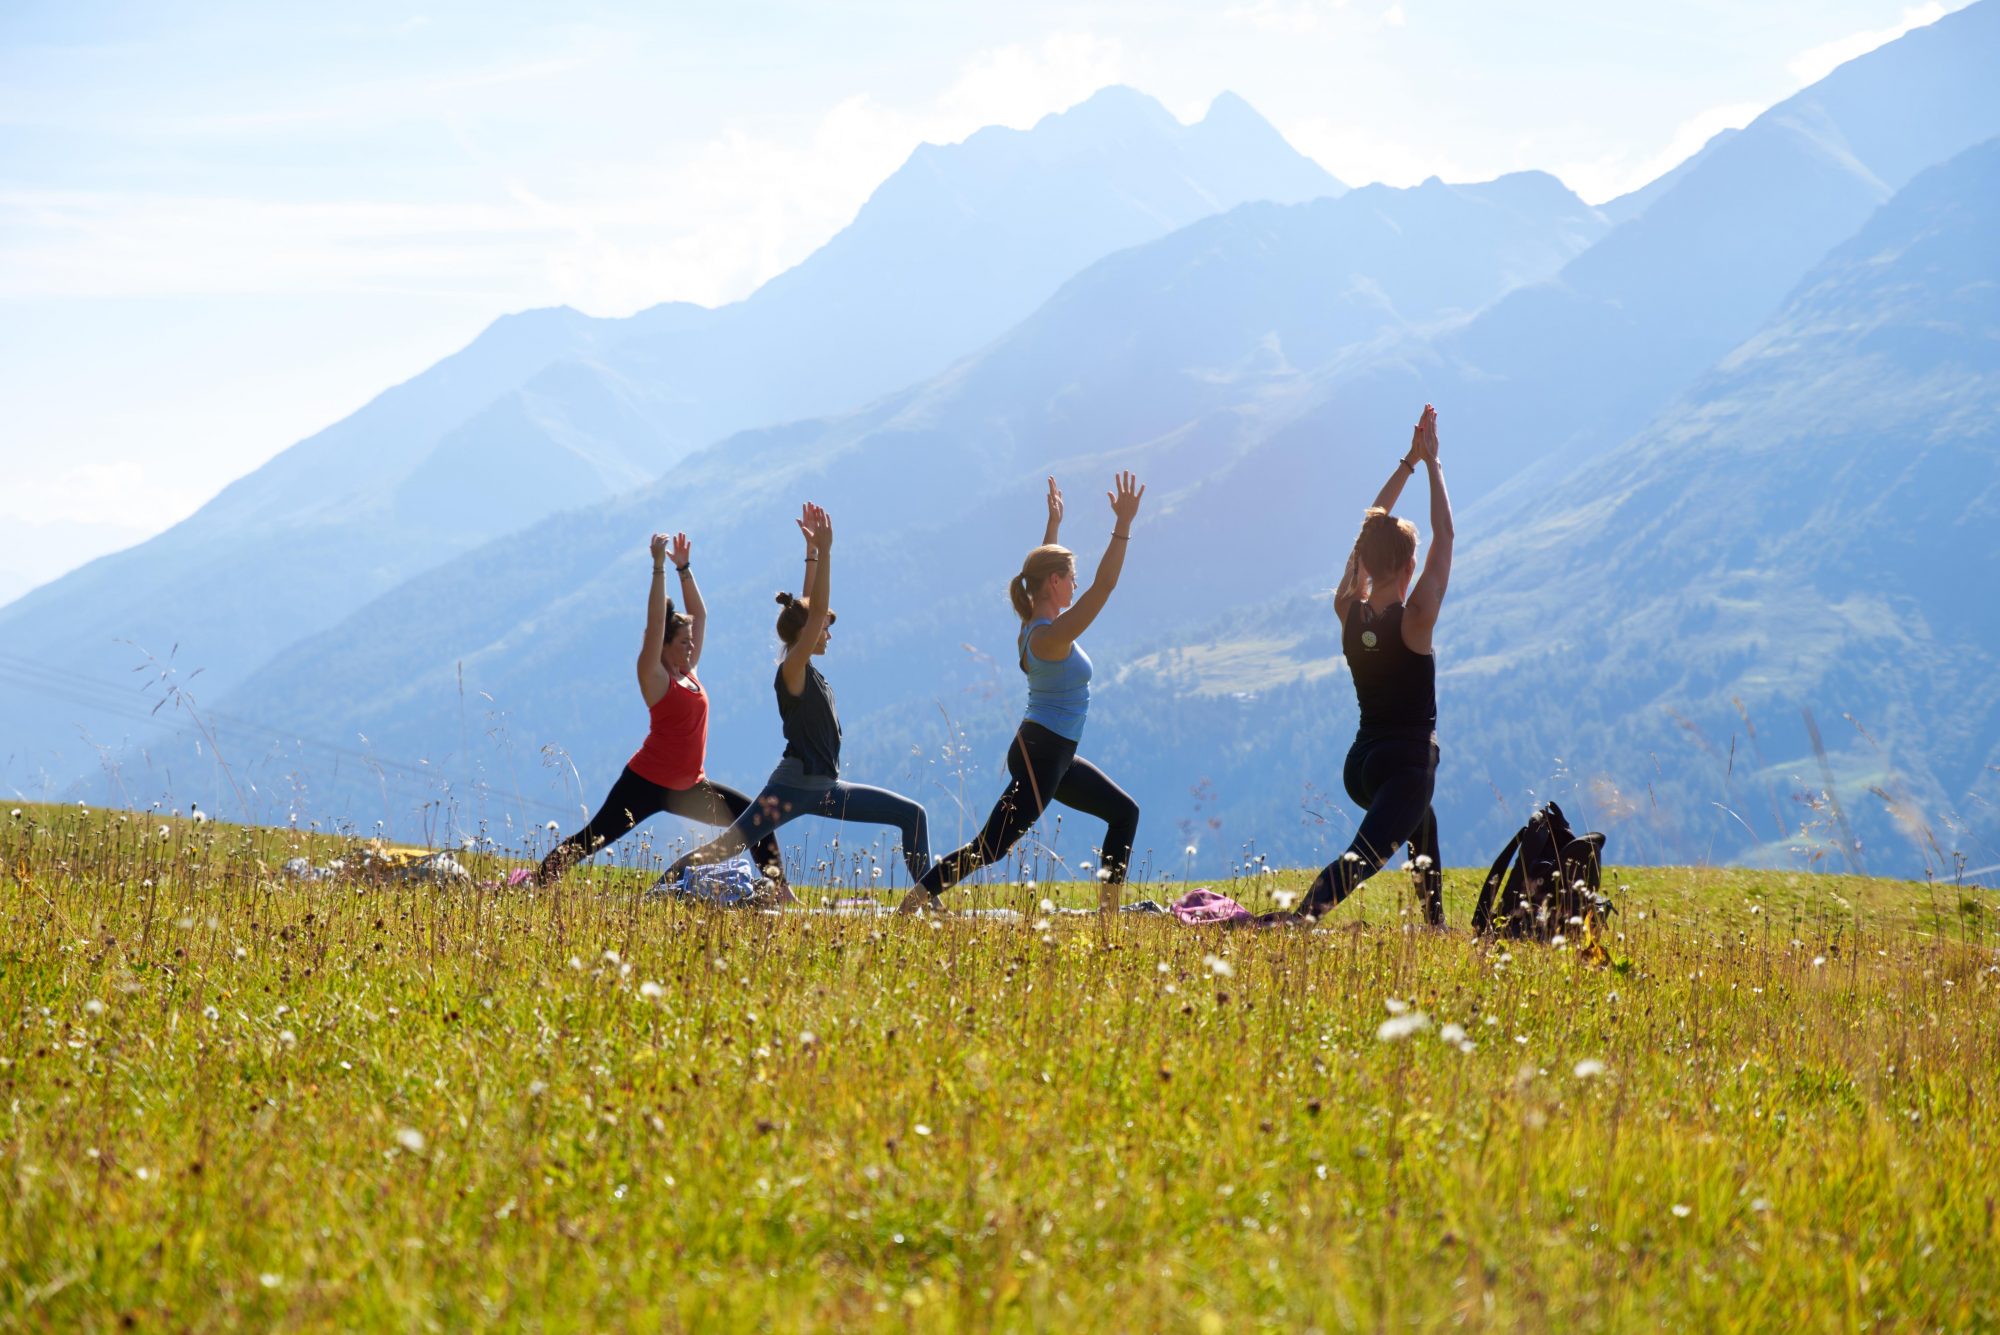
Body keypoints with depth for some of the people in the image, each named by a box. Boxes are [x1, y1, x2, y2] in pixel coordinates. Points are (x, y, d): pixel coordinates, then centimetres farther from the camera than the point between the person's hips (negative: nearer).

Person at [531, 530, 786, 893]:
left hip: (687, 787, 8)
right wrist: (659, 566, -22)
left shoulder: (688, 672, 8)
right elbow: (655, 622, -20)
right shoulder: (655, 678, -10)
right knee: (591, 840, -9)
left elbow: (700, 615, 14)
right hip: (647, 783, -8)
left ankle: (778, 889, 9)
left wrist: (684, 568, 10)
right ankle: (536, 882, -5)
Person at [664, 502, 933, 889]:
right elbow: (816, 611, -21)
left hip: (825, 790, 9)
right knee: (726, 848, -12)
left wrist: (814, 551, 15)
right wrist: (823, 550, -23)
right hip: (793, 787, -9)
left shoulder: (807, 670, 11)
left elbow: (810, 607, 17)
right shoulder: (792, 670, -11)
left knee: (913, 815, 5)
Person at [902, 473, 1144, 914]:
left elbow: (1044, 568, 24)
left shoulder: (1034, 626, 5)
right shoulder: (1053, 636, -20)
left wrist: (1054, 523, 28)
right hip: (1040, 756, -11)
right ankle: (916, 901, -9)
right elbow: (1104, 584, -26)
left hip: (1055, 757, 11)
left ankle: (1109, 905, 17)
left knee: (1124, 812, 17)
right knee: (990, 847, -10)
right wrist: (1123, 524, -26)